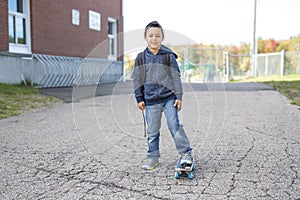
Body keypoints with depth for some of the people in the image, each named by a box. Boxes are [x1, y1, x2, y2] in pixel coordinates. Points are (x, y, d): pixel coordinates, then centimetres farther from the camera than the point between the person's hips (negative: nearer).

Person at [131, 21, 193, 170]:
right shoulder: (141, 58, 4)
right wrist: (139, 99, 6)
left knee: (174, 126, -8)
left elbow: (176, 78, 2)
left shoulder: (169, 56, -1)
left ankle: (186, 153, 8)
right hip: (151, 101, 2)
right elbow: (137, 79, 9)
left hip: (169, 98, -2)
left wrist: (178, 97, -2)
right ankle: (153, 158, 22)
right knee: (152, 131, 8)